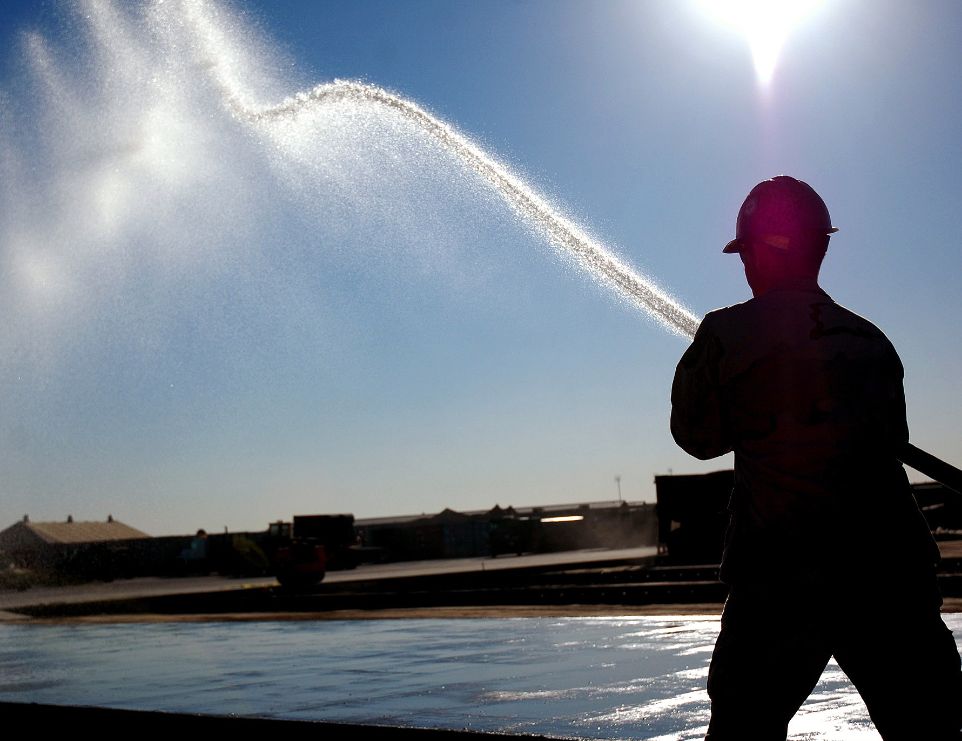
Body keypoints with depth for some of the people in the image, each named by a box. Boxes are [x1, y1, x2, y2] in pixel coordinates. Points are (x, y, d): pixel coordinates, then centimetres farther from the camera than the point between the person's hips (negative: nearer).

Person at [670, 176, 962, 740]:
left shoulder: (731, 333, -5)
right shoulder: (872, 339, 9)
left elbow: (697, 434, 6)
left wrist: (695, 365, 20)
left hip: (780, 572, -3)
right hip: (892, 567, 4)